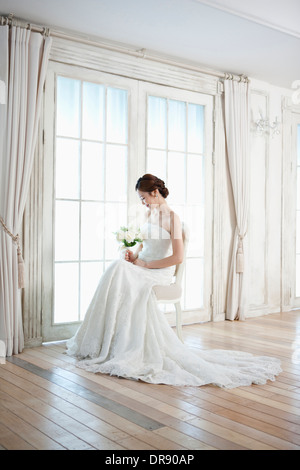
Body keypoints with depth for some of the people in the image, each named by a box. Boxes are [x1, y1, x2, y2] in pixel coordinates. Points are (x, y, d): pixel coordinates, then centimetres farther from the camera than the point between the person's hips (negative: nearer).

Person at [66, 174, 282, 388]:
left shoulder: (172, 218, -11)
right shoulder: (150, 213, 14)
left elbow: (178, 257, -17)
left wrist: (146, 264, -15)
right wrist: (135, 254, 4)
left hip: (161, 272, -7)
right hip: (144, 266, 7)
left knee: (121, 272, -28)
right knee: (118, 268, -21)